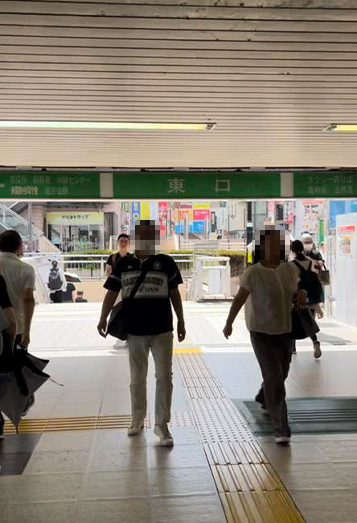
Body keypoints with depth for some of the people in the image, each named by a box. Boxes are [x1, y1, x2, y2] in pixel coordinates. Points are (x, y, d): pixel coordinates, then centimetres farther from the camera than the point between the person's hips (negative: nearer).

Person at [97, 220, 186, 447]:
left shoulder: (166, 262, -2)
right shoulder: (123, 264, 0)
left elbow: (174, 294, 5)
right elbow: (112, 293, 3)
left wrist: (181, 321, 7)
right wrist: (103, 318, -10)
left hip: (162, 330, -1)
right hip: (134, 331, 1)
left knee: (164, 377, -1)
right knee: (137, 379, 14)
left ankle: (162, 424, 11)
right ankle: (138, 420, 30)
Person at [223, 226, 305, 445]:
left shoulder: (290, 269, 0)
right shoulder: (253, 272, -13)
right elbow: (240, 298, -16)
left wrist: (300, 295, -9)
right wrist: (229, 323, -25)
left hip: (285, 330, 5)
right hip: (261, 331, -5)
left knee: (281, 373, 20)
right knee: (273, 377, -10)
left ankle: (263, 397, 52)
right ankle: (281, 428, -4)